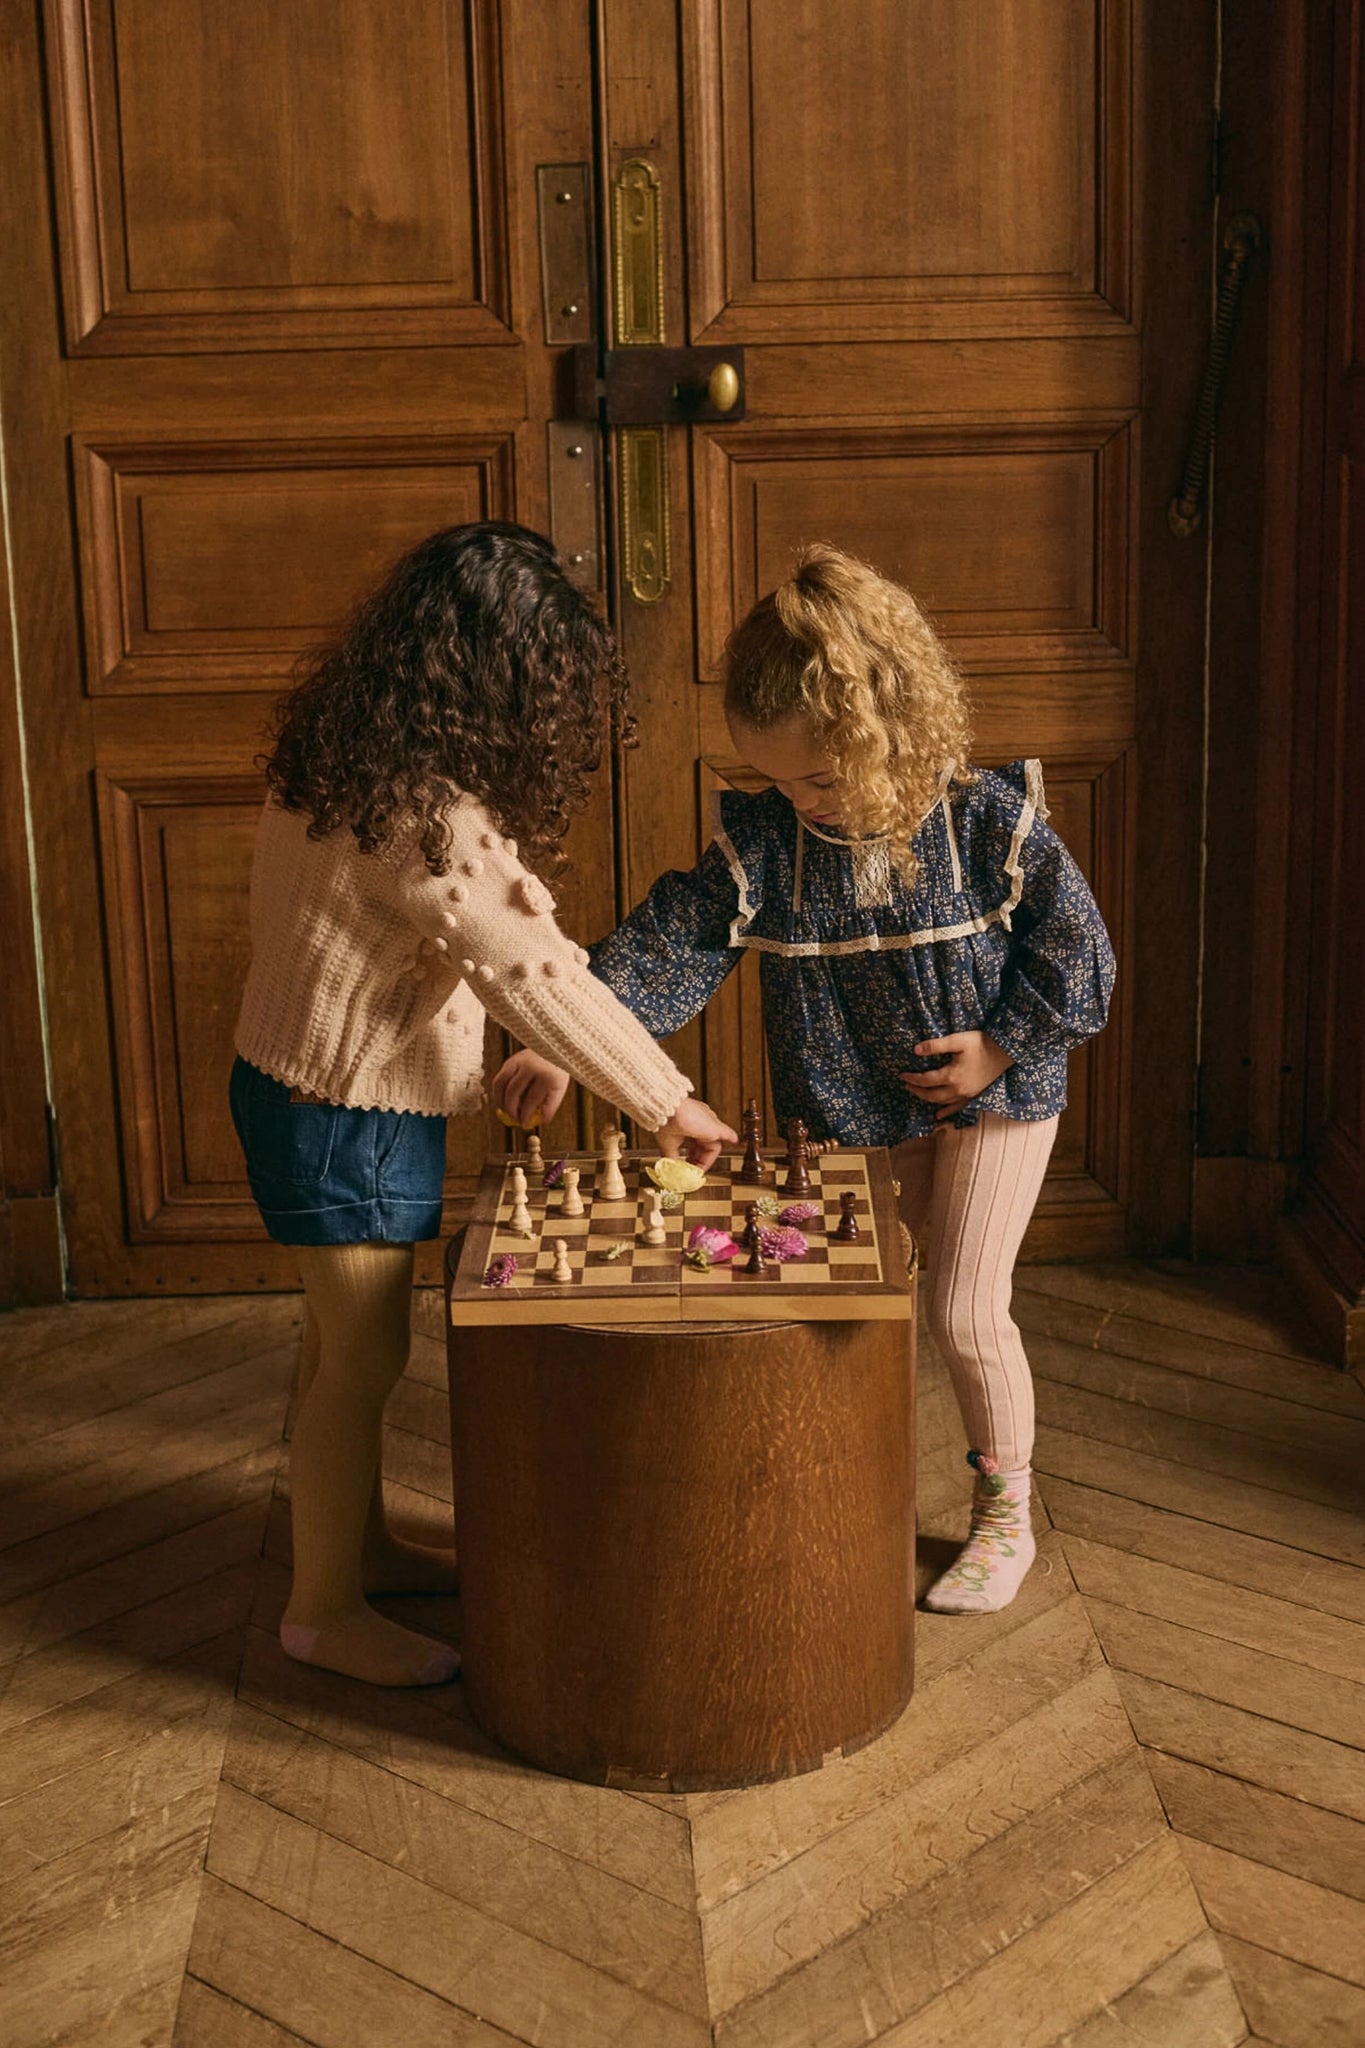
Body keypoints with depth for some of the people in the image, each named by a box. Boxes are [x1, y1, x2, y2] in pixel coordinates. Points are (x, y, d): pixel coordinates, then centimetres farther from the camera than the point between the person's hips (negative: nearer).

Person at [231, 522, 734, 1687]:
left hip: (306, 1083, 10)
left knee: (348, 1339, 21)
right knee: (363, 1358, 4)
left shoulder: (358, 751, 3)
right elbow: (532, 970, -25)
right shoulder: (421, 810, -29)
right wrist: (669, 1103, -16)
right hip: (346, 1115, -10)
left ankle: (361, 1543, 38)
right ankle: (324, 1610, 19)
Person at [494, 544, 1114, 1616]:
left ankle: (1006, 1516, 16)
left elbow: (1075, 946, -9)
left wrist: (1001, 1046, -14)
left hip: (993, 1097, -3)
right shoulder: (759, 846, -13)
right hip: (855, 1112, 4)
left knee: (965, 1311, -5)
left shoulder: (990, 821, -19)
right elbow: (668, 943, -16)